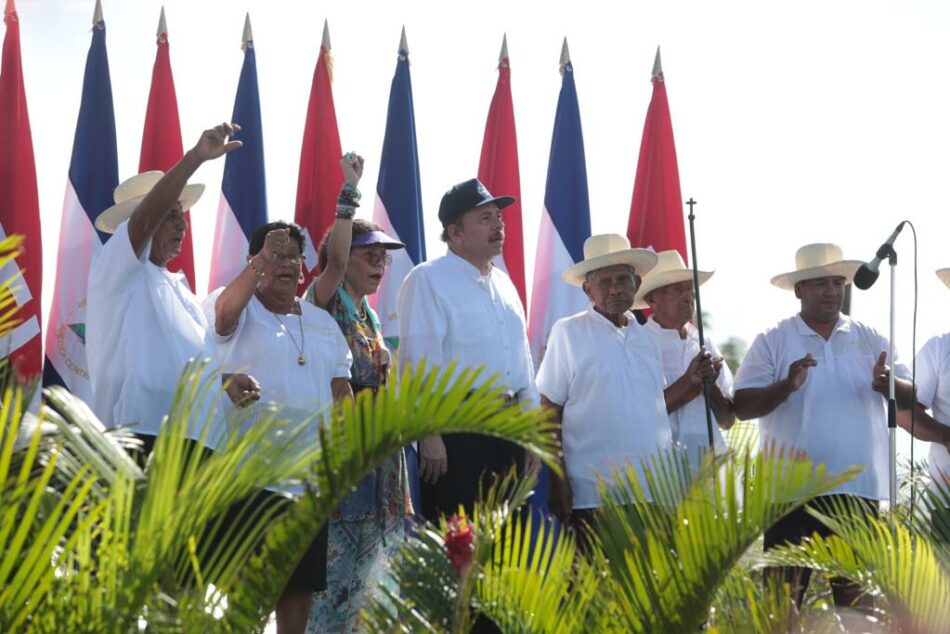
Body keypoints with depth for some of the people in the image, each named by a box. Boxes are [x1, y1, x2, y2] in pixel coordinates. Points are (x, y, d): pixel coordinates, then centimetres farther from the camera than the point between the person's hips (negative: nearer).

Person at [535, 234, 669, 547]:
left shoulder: (645, 338, 16)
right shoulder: (568, 333, 1)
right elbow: (549, 413, -1)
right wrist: (558, 482, -8)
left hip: (652, 493, 5)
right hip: (593, 495, -5)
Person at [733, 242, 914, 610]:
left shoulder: (871, 340, 9)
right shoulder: (772, 342, 2)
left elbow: (913, 398, 5)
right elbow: (742, 408, -5)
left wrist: (888, 384, -18)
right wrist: (787, 386, -23)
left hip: (858, 489, 2)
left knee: (857, 599, 8)